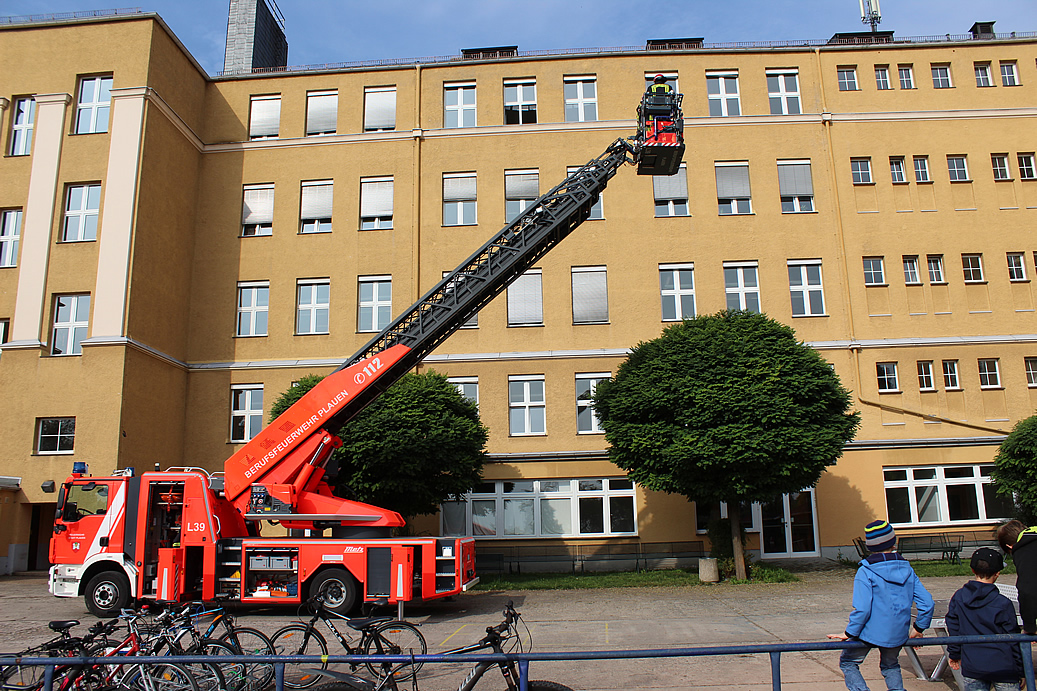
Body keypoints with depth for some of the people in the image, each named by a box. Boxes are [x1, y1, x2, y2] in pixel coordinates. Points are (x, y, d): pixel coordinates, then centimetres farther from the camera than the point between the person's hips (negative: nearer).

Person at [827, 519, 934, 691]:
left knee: (848, 662, 14)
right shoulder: (907, 569, 1)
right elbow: (927, 603, 0)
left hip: (871, 632, -5)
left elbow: (862, 609, -20)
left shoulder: (866, 572, -14)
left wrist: (849, 633, -9)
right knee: (891, 666, 30)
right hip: (898, 634, 5)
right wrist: (919, 628, 14)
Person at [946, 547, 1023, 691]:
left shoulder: (958, 597, -3)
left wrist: (954, 654, 19)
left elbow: (953, 628, 5)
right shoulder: (1003, 604, -13)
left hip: (971, 667, 3)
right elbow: (1013, 640, -4)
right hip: (1003, 668, -3)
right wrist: (1021, 671, 8)